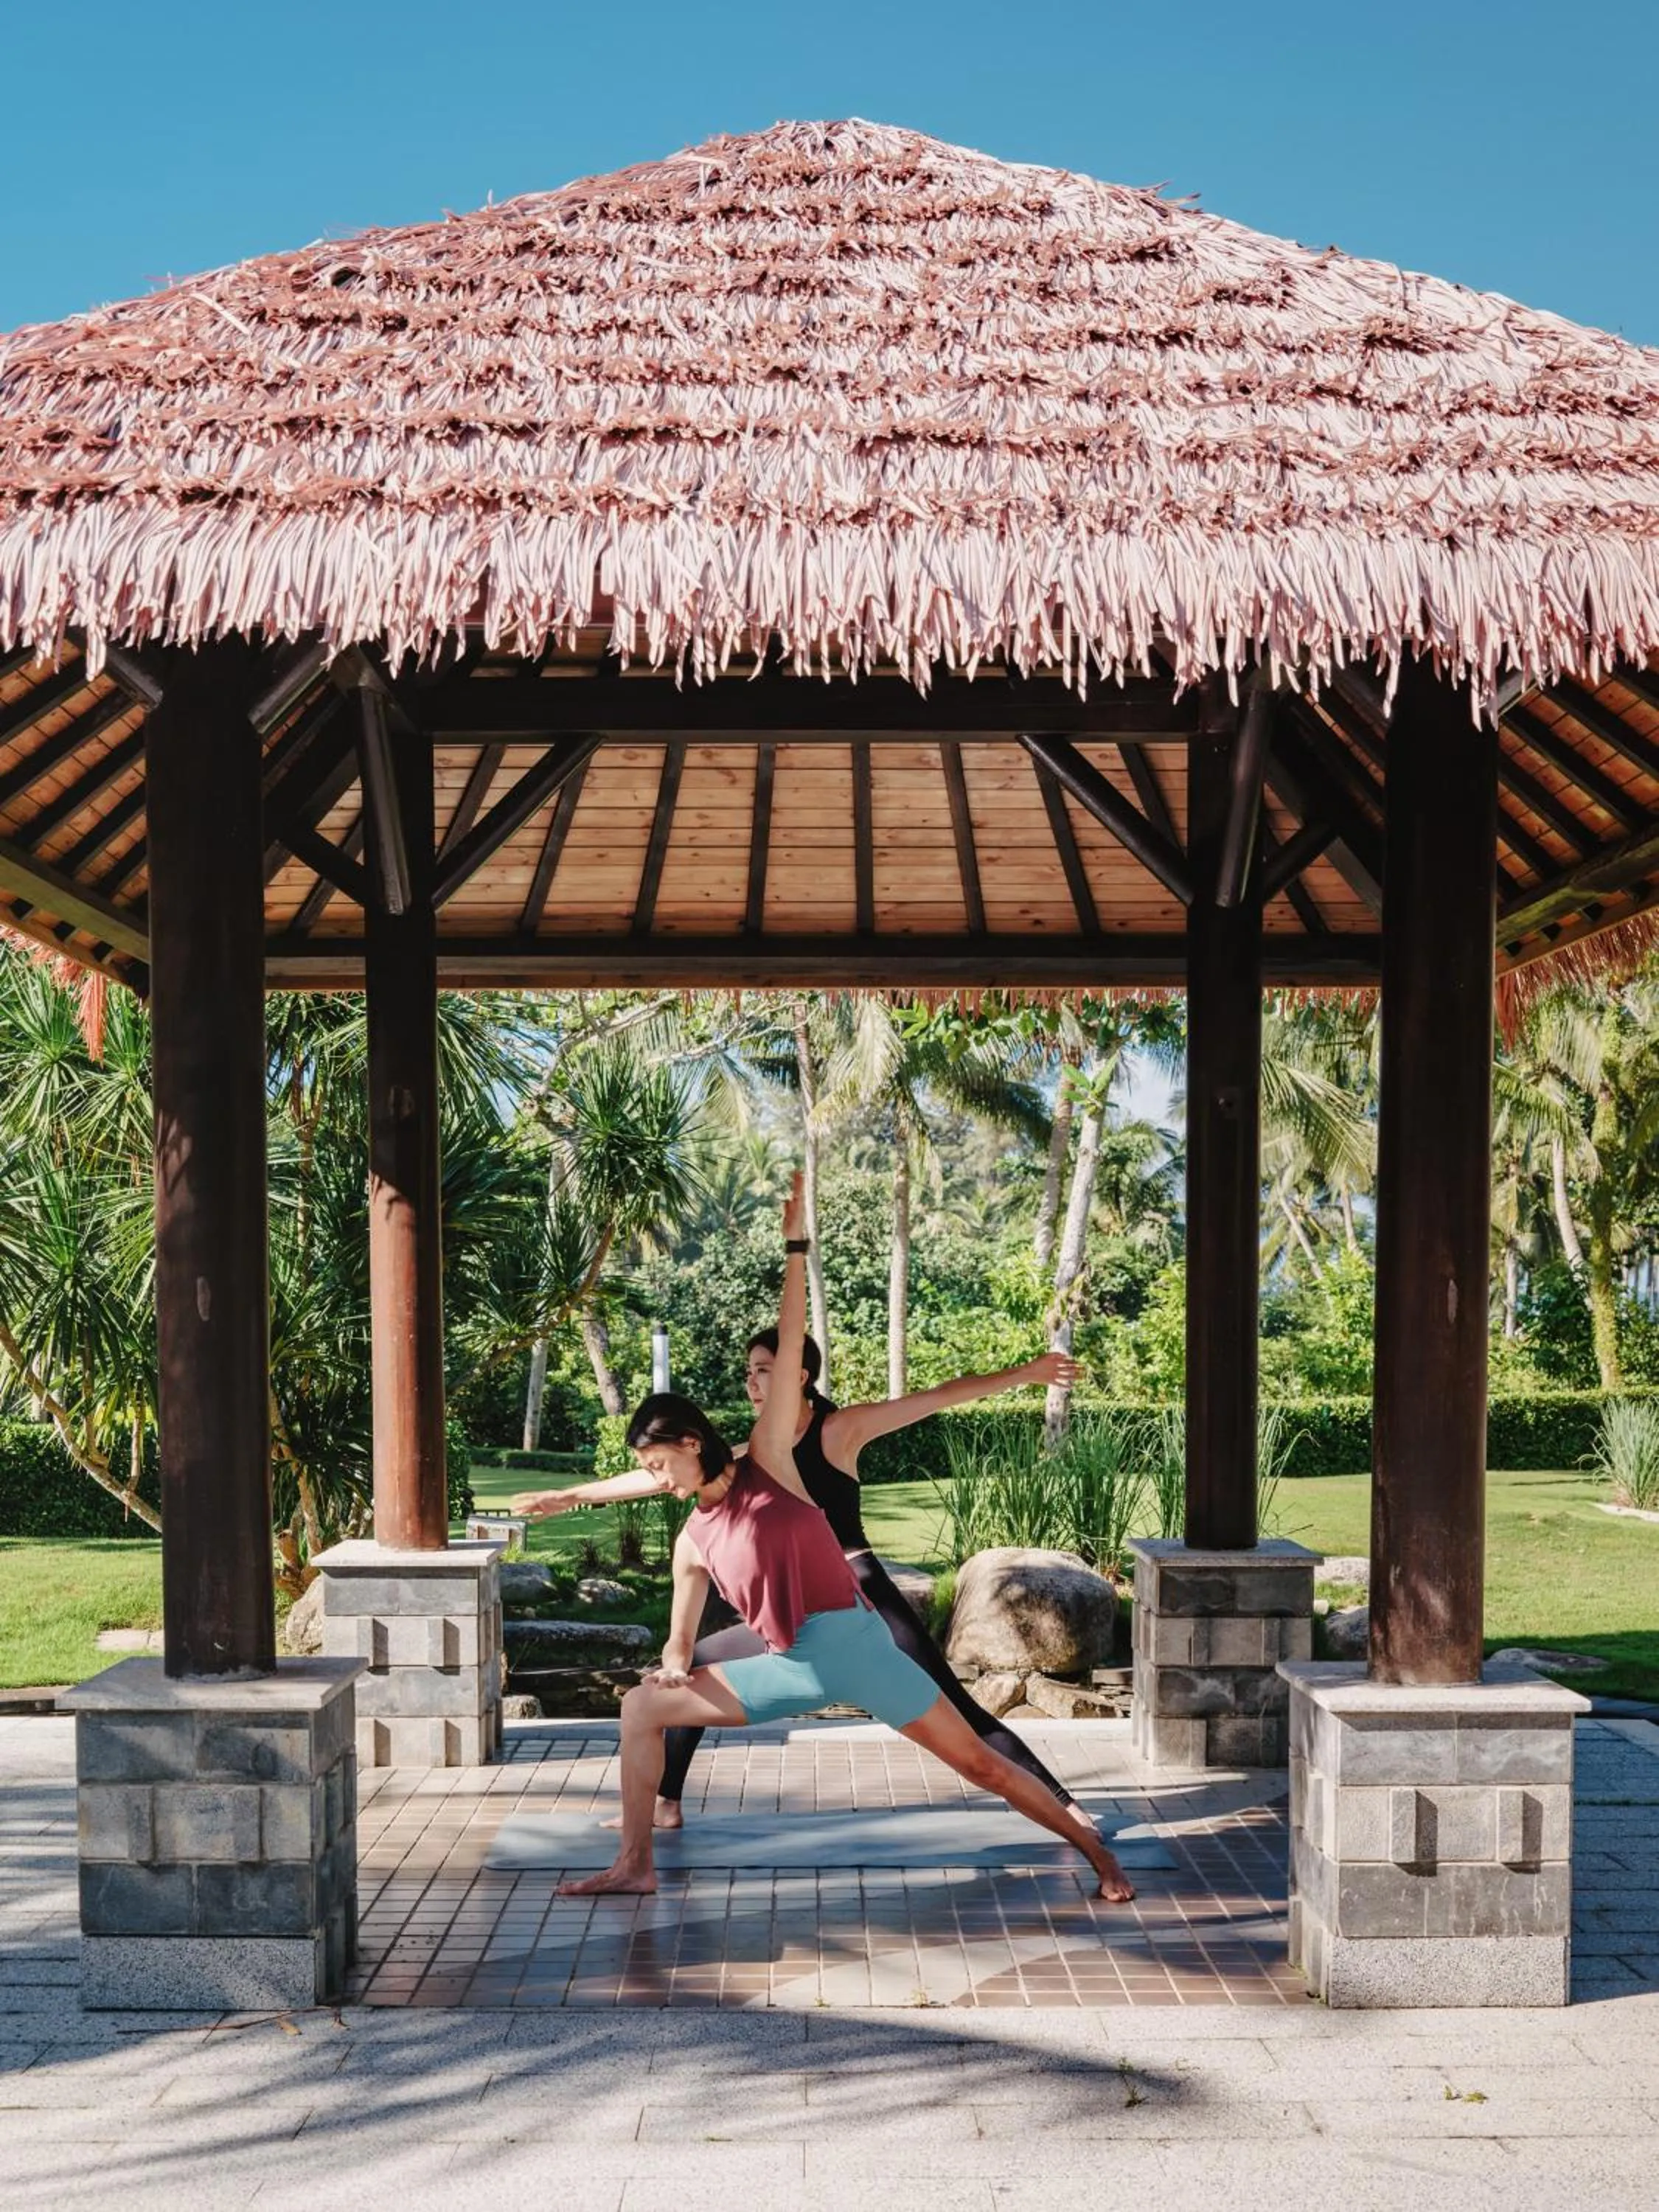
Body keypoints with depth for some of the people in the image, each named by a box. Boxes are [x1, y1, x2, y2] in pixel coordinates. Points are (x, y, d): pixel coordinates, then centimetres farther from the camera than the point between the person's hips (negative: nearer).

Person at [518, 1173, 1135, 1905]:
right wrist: (674, 1661, -9)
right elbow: (679, 1637, 16)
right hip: (790, 1668, 5)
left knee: (978, 1762, -1)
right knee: (641, 1707, 1)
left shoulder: (768, 1462, -2)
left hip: (851, 1643, -5)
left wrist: (794, 1247, -9)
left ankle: (1093, 1849, 12)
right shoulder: (693, 1541, 10)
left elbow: (790, 1347, -6)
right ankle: (634, 1866, 7)